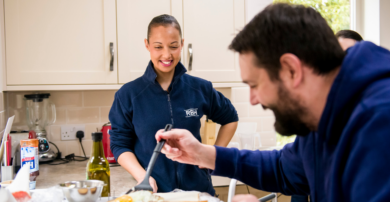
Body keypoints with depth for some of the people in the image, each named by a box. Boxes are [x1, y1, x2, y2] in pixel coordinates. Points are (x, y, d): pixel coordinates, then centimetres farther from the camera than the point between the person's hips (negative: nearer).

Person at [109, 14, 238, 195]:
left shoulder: (200, 89, -2)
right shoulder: (128, 94, -6)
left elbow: (230, 119, 13)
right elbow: (120, 144, -3)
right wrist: (141, 176, -18)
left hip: (198, 188, 2)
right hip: (153, 192, -1)